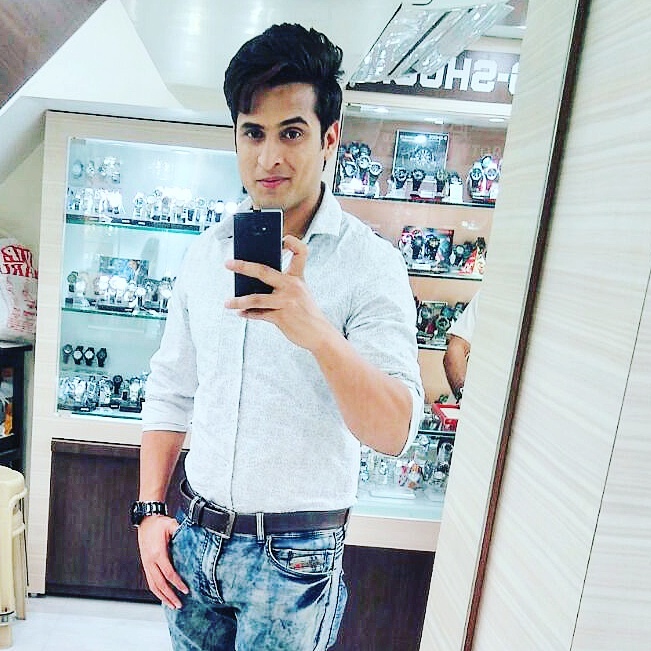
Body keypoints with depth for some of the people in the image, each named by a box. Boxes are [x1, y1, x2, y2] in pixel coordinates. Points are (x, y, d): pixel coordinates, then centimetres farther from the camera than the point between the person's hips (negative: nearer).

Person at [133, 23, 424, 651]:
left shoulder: (369, 263, -14)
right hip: (194, 534, 5)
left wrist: (319, 333, -36)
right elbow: (170, 391, 7)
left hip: (293, 555, -4)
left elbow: (396, 431, -21)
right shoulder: (206, 250, 1)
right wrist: (150, 511, 4)